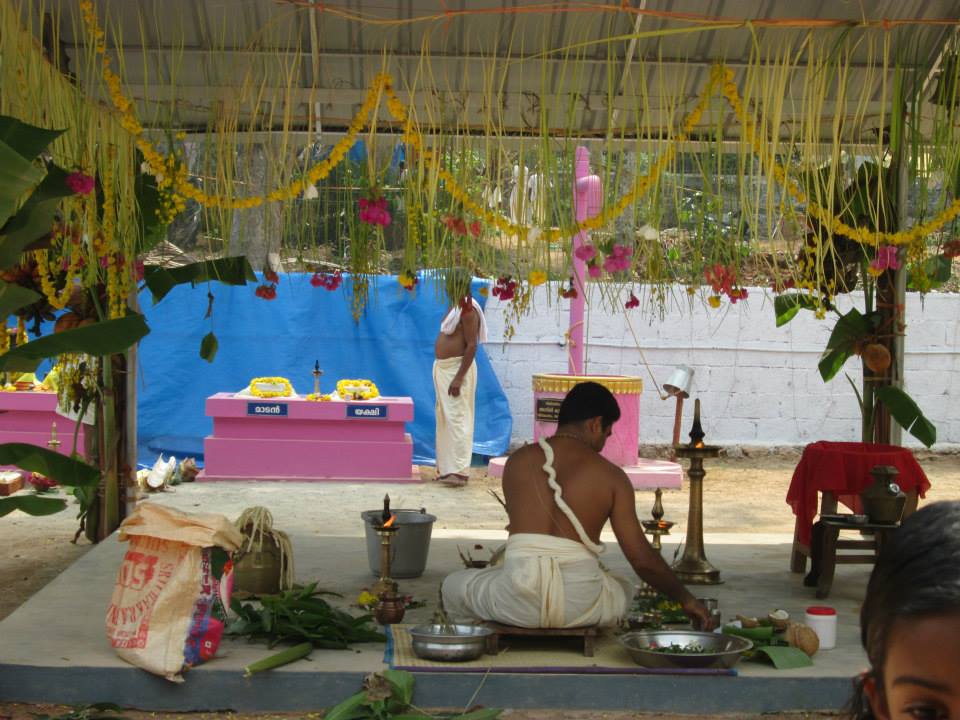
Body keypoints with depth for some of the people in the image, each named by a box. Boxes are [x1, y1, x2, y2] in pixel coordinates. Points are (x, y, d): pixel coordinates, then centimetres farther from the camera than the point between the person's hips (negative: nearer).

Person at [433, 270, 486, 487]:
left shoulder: (467, 310, -15)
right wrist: (442, 373, 18)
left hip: (457, 369, -10)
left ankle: (459, 471, -12)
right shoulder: (455, 308, 15)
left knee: (456, 419, -12)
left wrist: (458, 378, -26)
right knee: (445, 419, 13)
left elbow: (471, 346, -22)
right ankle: (447, 468, 20)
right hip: (444, 369, 10)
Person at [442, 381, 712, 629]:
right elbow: (642, 559, 0)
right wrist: (686, 599, 14)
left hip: (518, 602, 0)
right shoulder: (611, 476, 3)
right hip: (579, 605, 0)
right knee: (624, 590, 34)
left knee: (454, 586, 29)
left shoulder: (517, 461, 8)